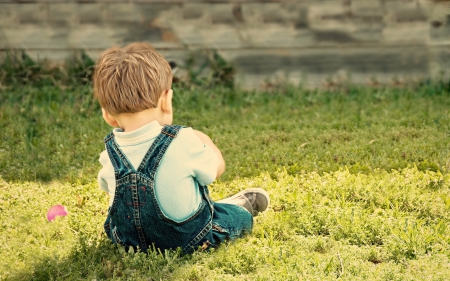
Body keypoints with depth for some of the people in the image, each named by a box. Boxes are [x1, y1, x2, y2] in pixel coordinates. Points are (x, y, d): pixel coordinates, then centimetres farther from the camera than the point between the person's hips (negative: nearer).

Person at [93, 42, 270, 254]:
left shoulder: (111, 152, -15)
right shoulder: (183, 142, -28)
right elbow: (216, 168, -9)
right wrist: (203, 140, 11)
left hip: (128, 241, 5)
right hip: (189, 242, -4)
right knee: (240, 214, 22)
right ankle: (242, 204, 52)